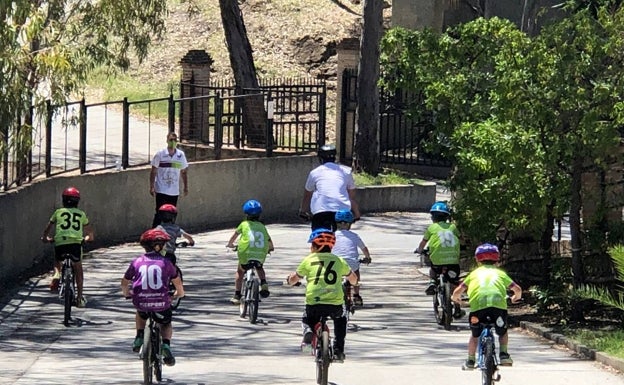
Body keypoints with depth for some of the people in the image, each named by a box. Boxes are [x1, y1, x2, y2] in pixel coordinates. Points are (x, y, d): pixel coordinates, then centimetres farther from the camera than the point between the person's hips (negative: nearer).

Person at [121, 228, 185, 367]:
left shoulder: (137, 262, 9)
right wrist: (179, 293, 32)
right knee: (167, 324, 26)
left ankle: (139, 337, 23)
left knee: (140, 314, 39)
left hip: (141, 302, 1)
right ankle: (166, 344, 0)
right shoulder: (166, 263, 6)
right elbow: (178, 283, 11)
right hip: (161, 303, -1)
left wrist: (126, 293, 38)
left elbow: (124, 282, 17)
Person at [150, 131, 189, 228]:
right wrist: (152, 187, -8)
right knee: (160, 214, -9)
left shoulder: (181, 155, 4)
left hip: (174, 191, 4)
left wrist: (186, 187, 13)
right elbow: (153, 172, -3)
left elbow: (183, 172, 14)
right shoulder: (160, 154, -6)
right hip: (161, 190, -4)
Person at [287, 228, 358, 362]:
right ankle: (338, 350, 22)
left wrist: (290, 279, 37)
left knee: (307, 319, 32)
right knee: (341, 319, 34)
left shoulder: (308, 260, 8)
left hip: (313, 303, -1)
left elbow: (293, 279, 13)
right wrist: (352, 283, 50)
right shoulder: (339, 261, 14)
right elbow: (353, 279, 26)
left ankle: (308, 331, -3)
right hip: (336, 304, 1)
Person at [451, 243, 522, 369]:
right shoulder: (500, 273, 28)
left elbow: (458, 291, 21)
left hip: (477, 302, 0)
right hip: (498, 301, 0)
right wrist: (516, 297, 47)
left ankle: (470, 360, 21)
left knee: (475, 334, 21)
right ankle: (503, 353, 8)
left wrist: (455, 298, 44)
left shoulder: (474, 273, 26)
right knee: (502, 332, 24)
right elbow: (517, 289, 24)